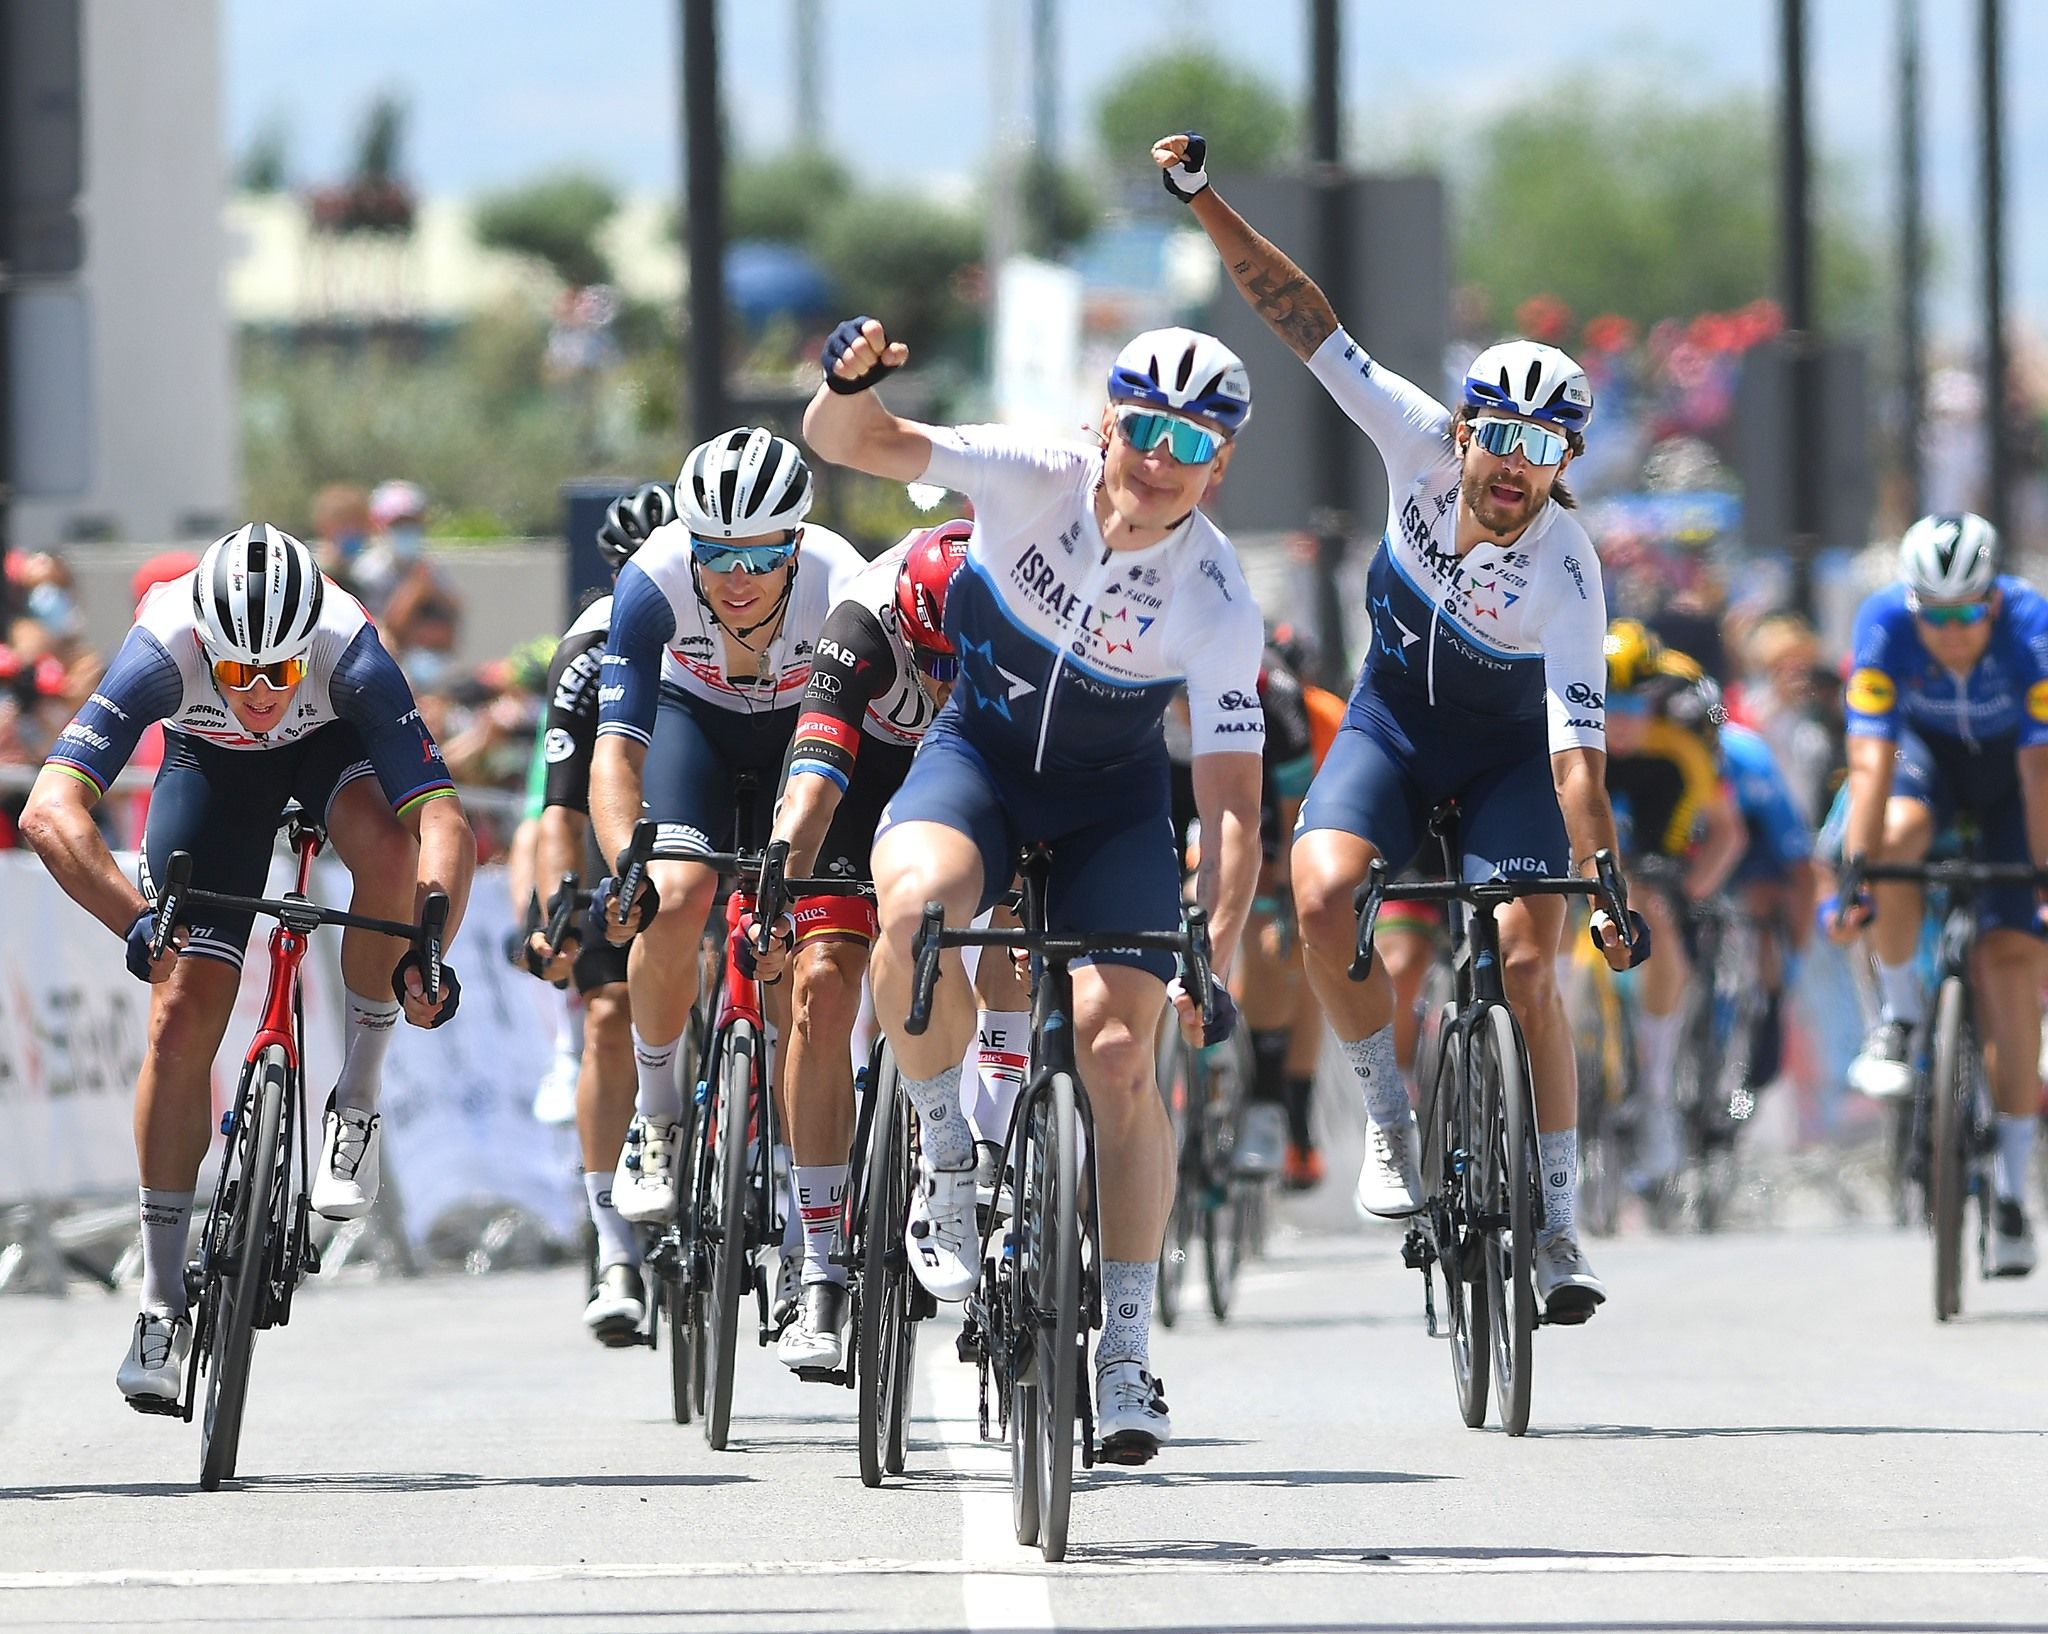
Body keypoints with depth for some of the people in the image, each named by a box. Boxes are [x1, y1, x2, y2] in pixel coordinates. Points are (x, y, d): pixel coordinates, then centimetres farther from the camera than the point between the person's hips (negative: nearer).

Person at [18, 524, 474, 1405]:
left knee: (390, 848, -36)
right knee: (182, 1011, -11)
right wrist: (136, 920, -61)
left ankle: (358, 1097, -13)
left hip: (335, 744, -1)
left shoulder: (349, 654, -39)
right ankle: (162, 1300, -1)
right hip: (210, 763, 1)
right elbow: (49, 811, -47)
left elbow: (443, 820, -44)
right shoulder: (163, 650, -39)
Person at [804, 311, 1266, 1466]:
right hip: (979, 754, 0)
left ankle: (1129, 1353, 0)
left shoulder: (1220, 607, -22)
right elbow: (851, 443, -26)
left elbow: (1231, 802, -21)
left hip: (1113, 798, 0)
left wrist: (1213, 959, -33)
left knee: (1119, 1048, -13)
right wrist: (850, 384, -50)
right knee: (918, 904, -35)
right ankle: (946, 1157, -11)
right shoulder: (1036, 480, -21)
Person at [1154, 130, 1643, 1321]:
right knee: (1325, 895, -26)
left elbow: (1577, 752, -33)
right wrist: (1206, 205, -26)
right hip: (1395, 721, 2)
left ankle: (1559, 1224, -5)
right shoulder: (1425, 449, -22)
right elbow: (1310, 326, -21)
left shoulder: (1567, 573, -29)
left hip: (1510, 757, -2)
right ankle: (1390, 1122, -6)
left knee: (1527, 962, -19)